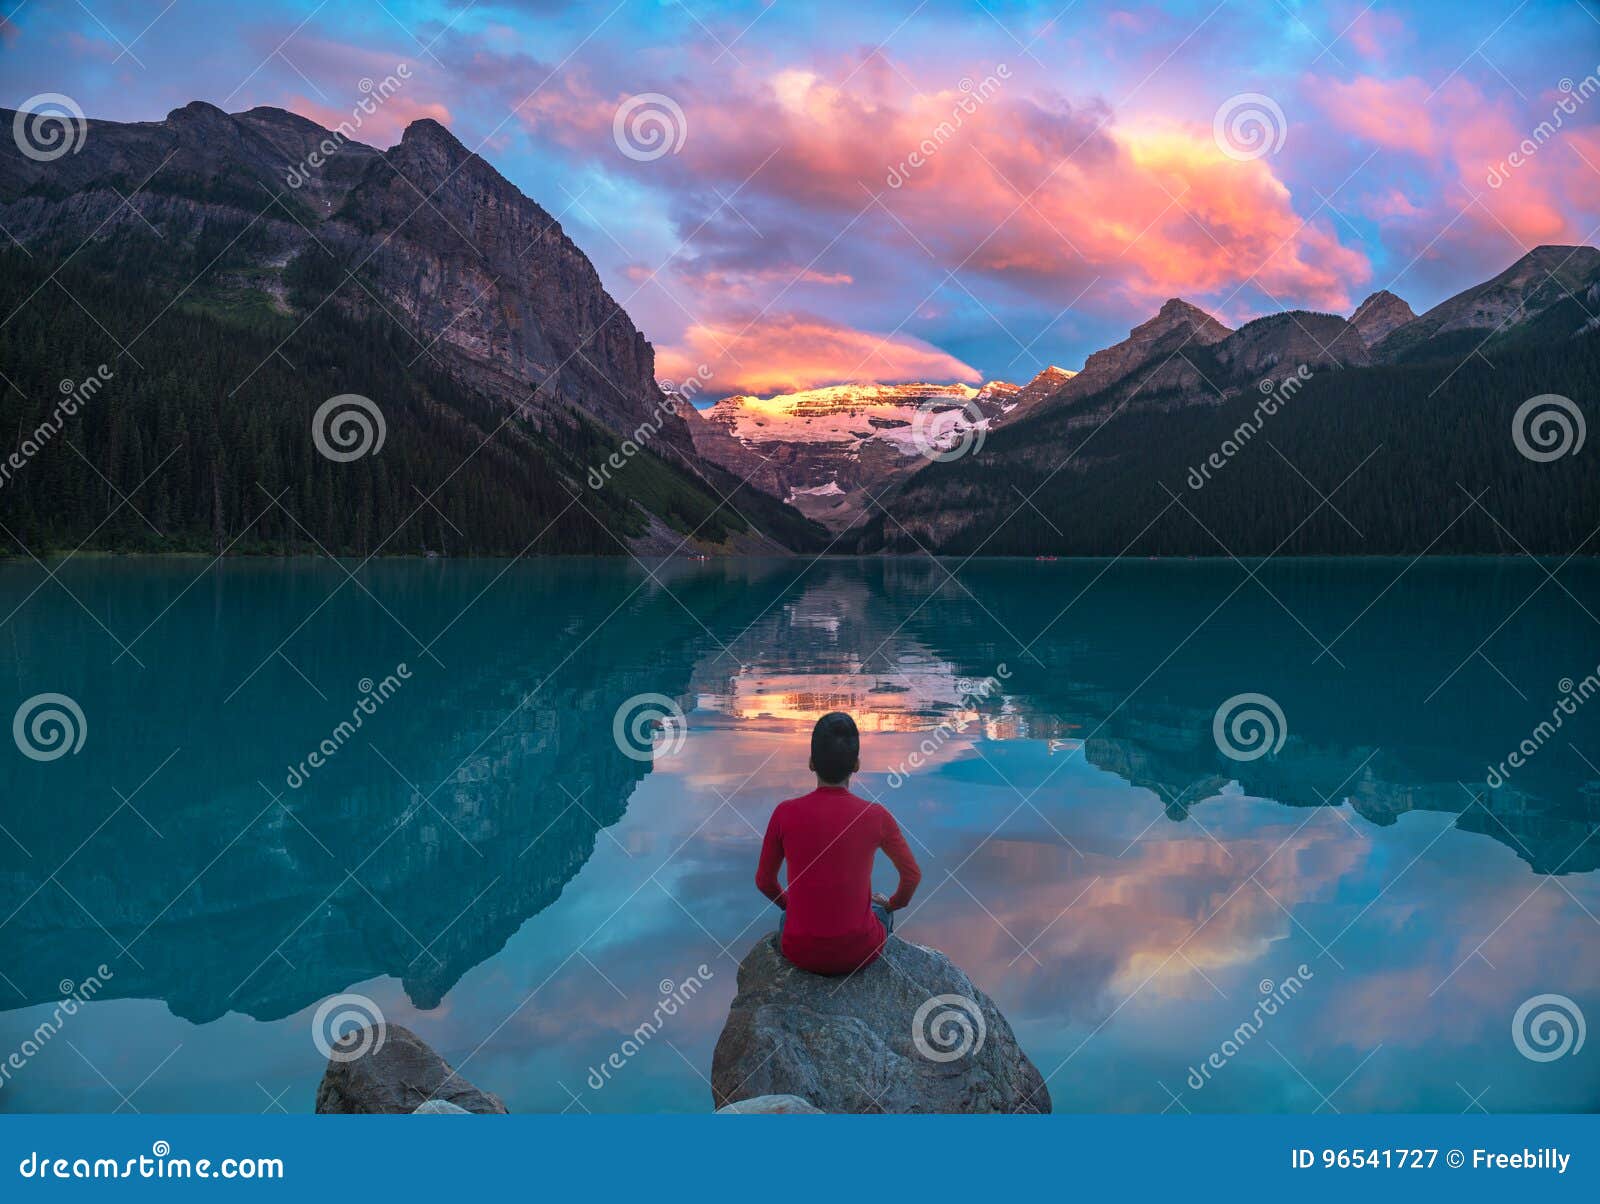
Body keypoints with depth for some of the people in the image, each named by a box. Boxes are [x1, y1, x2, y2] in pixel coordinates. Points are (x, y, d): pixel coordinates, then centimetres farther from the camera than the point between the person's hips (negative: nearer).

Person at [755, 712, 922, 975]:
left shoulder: (785, 814, -11)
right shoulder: (877, 817, -12)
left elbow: (764, 881, 3)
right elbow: (912, 874, 3)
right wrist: (893, 904, 24)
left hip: (801, 952, 1)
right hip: (860, 950, 0)